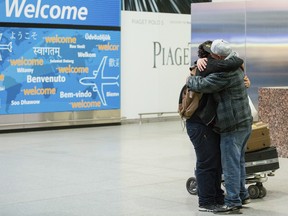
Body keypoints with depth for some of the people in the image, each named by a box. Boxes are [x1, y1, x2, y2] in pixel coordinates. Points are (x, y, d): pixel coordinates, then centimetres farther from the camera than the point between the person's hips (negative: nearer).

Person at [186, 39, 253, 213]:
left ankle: (233, 201, -1)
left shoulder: (225, 74, -23)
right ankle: (242, 195, 29)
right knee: (238, 161, 20)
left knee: (230, 164, -5)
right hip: (244, 122, 10)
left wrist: (190, 80, -1)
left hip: (233, 127, -10)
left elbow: (201, 85, -23)